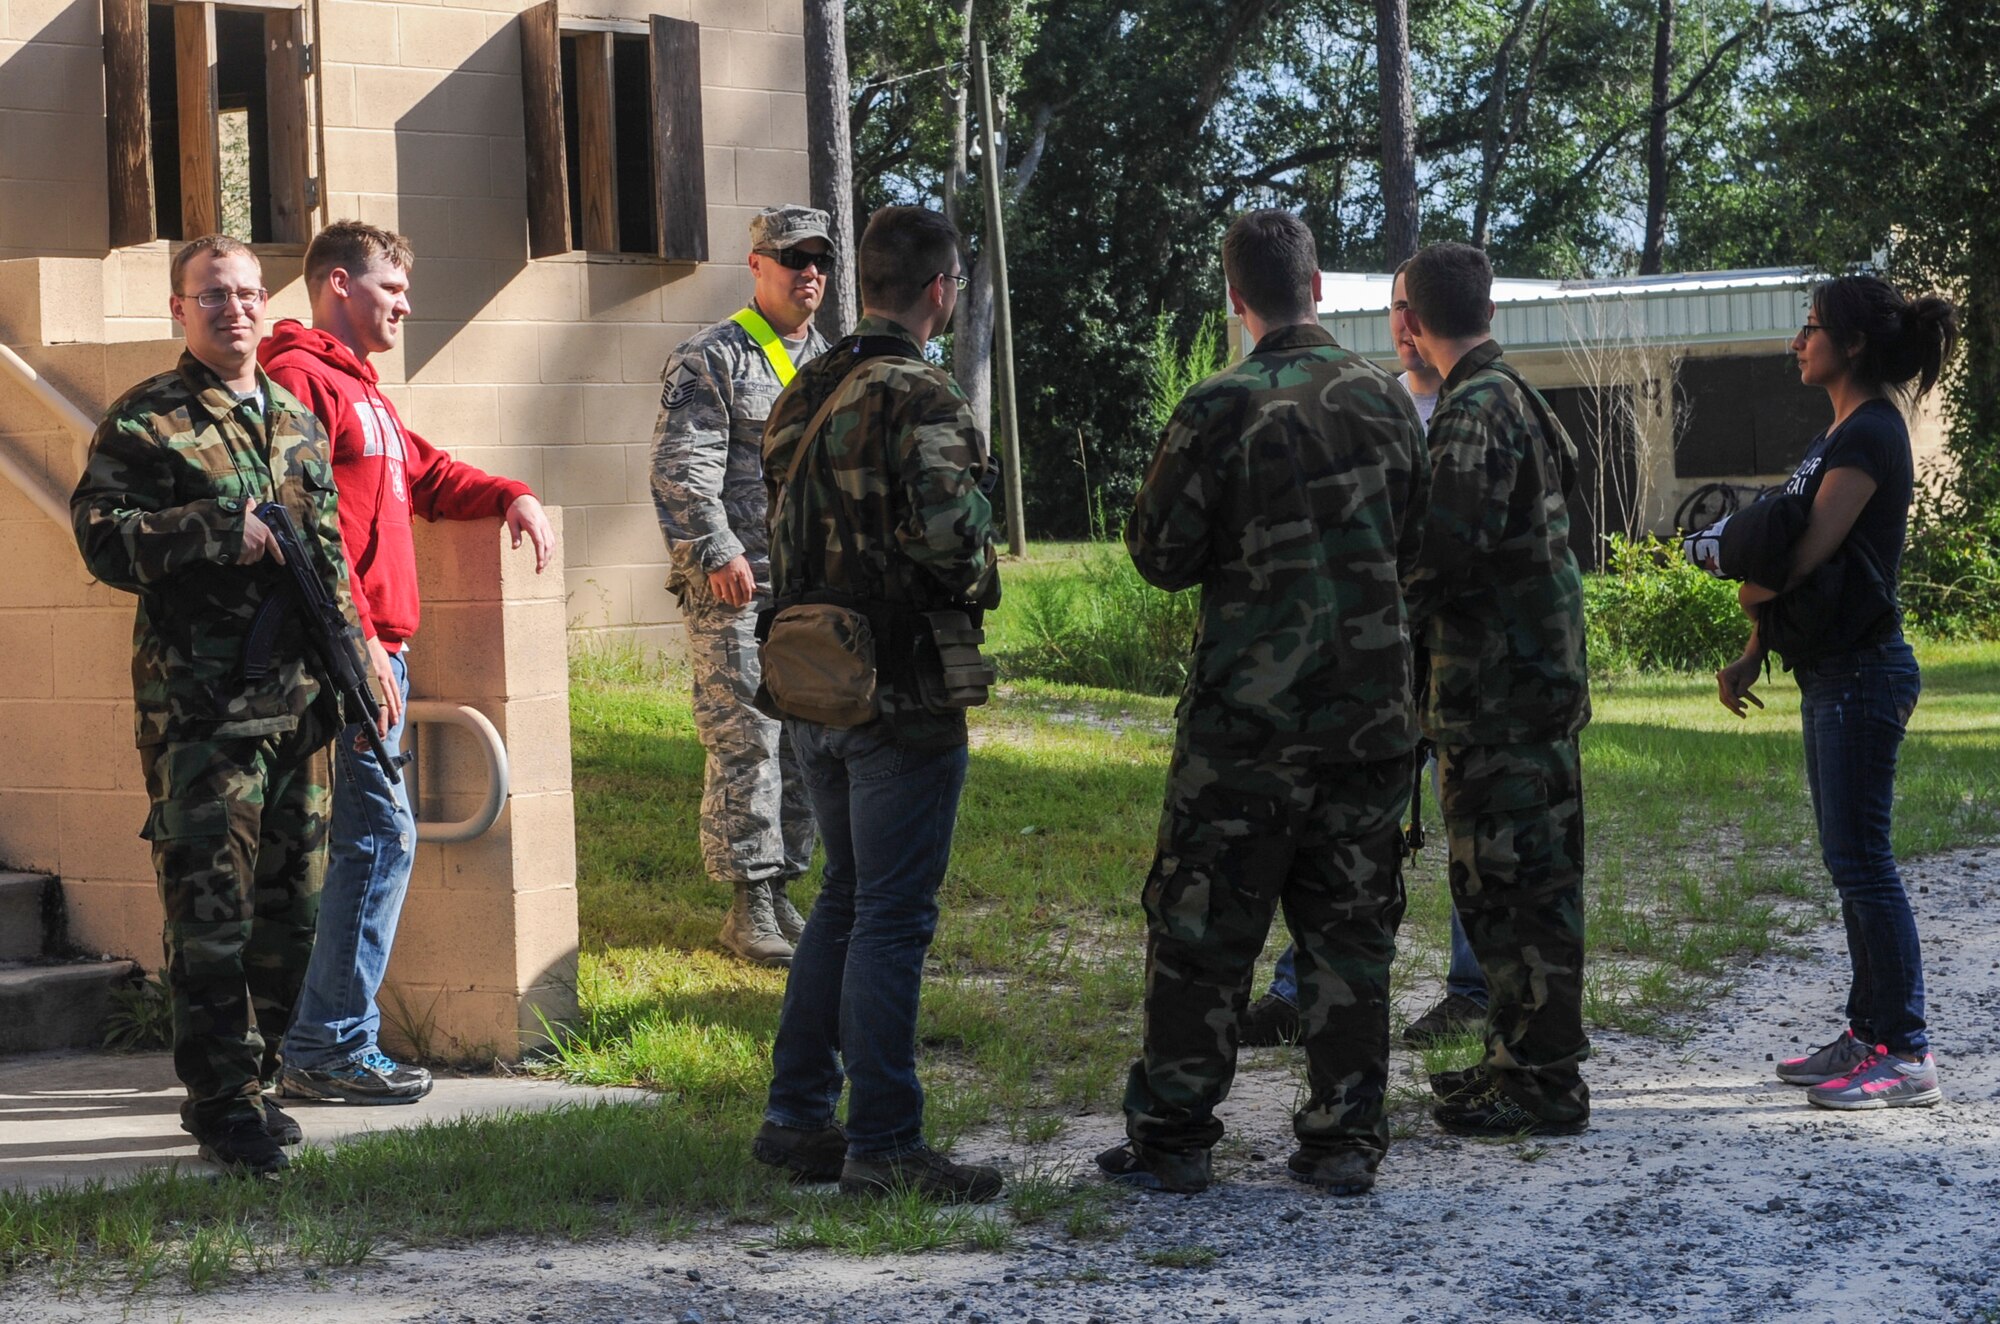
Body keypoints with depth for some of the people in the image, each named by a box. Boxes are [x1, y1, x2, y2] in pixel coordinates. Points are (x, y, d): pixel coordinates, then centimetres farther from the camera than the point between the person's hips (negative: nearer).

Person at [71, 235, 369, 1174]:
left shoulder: (298, 422, 17)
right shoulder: (145, 422, -2)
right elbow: (103, 535, -12)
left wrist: (348, 670, 16)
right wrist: (220, 532, -18)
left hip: (294, 698, 6)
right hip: (197, 702, -6)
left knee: (291, 899, 8)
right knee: (211, 901, -7)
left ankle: (248, 1076, 20)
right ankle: (225, 1104, -3)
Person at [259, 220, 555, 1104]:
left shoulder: (359, 388, 22)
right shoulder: (301, 379, -11)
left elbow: (423, 475, 31)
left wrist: (510, 496, 13)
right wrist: (358, 642, -22)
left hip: (377, 648, 10)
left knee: (370, 837, 11)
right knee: (380, 833, -11)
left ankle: (319, 1046, 15)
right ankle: (332, 1049, -7)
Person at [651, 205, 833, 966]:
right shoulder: (710, 361, -3)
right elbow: (684, 469, -11)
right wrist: (718, 553, -21)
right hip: (734, 589, -7)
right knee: (745, 742, -8)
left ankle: (782, 889, 17)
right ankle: (749, 907, -5)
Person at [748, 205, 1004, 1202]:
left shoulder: (803, 393, 10)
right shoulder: (922, 399, -16)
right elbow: (946, 527, -28)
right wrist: (971, 580, -8)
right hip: (902, 697, -8)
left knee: (845, 897, 19)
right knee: (892, 919, -2)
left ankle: (796, 1116, 22)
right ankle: (883, 1146, 2)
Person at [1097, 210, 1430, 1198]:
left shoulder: (1220, 410, -12)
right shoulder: (1383, 399, 3)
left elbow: (1160, 556, -6)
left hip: (1248, 712, -4)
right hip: (1371, 708, 4)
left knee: (1203, 929, 4)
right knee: (1350, 927, 10)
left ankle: (1171, 1138, 6)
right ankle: (1345, 1141, 10)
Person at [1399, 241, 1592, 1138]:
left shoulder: (1476, 410, -16)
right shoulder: (1518, 401, 16)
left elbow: (1449, 551, -24)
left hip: (1500, 693, -10)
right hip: (1532, 684, 10)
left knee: (1517, 884, -6)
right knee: (1501, 883, 16)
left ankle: (1543, 1083, -2)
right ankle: (1522, 1057, 24)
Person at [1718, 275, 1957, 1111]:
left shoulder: (1870, 434, -16)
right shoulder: (1842, 433, 15)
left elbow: (1806, 555, -21)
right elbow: (1796, 562, 16)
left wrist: (1754, 597, -1)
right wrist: (1752, 657, 9)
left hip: (1863, 673, -10)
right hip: (1833, 673, 10)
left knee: (1862, 861, -9)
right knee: (1851, 861, 13)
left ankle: (1908, 1056, -6)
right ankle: (1869, 1033, 20)